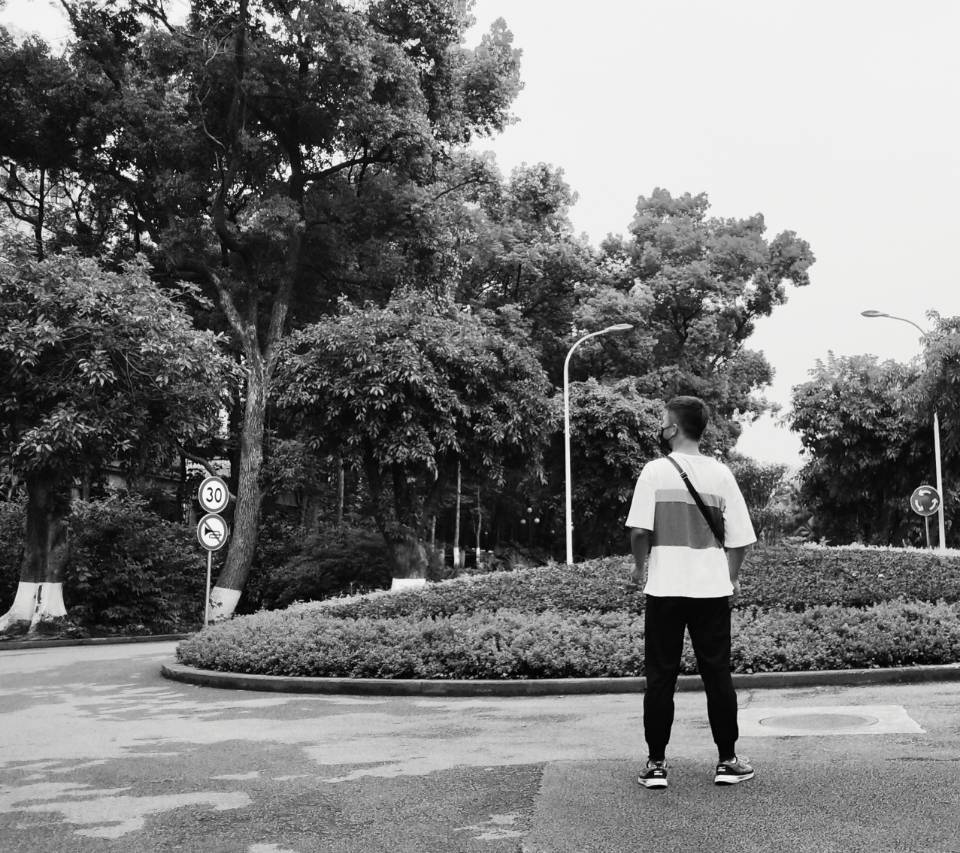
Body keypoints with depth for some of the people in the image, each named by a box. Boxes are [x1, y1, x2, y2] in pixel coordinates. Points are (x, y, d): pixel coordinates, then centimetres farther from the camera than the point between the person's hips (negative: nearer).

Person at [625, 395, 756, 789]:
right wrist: (732, 578, 16)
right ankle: (727, 761, 17)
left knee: (660, 678, 6)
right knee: (717, 675, 11)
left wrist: (639, 566, 5)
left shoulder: (655, 471, -6)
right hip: (712, 589, 2)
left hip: (664, 589, -2)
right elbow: (739, 538, 2)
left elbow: (640, 529, -12)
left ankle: (656, 764, 10)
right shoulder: (720, 473, 2)